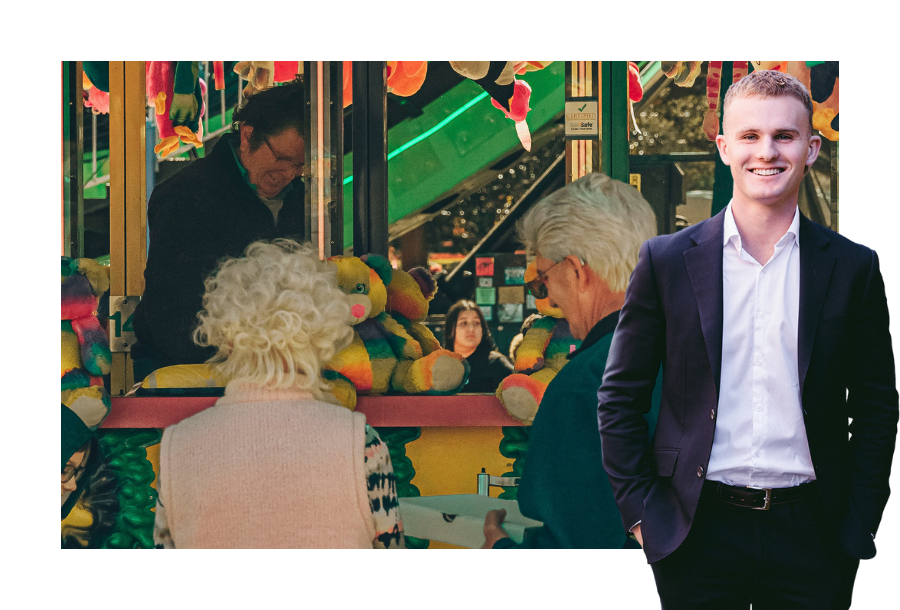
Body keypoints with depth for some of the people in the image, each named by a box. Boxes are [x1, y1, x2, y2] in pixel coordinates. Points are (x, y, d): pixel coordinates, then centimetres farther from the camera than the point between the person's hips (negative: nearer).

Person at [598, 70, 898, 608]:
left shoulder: (853, 268, 3)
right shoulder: (667, 260, 0)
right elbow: (619, 398, 4)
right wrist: (640, 511, -2)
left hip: (812, 538, 1)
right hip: (699, 537, 0)